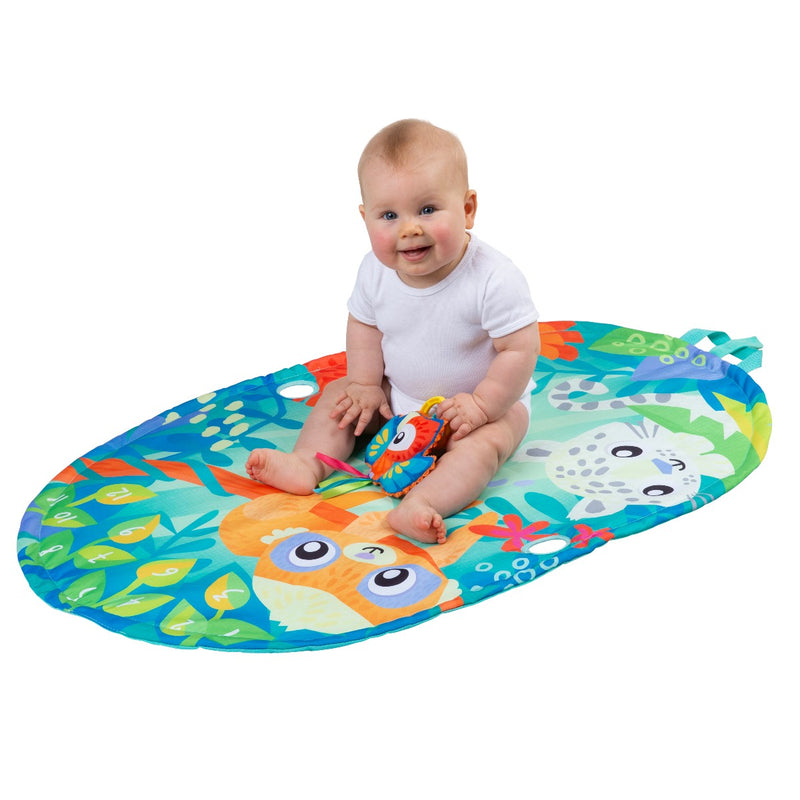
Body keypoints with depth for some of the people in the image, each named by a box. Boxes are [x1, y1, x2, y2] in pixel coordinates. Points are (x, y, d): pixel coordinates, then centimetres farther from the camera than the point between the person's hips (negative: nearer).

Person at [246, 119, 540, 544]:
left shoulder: (493, 280, -29)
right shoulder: (375, 272, -14)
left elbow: (519, 351, -25)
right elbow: (364, 326, 3)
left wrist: (481, 405, -26)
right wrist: (366, 386, -3)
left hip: (489, 399, -6)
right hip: (400, 396, 6)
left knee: (484, 441, -33)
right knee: (339, 394, 2)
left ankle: (423, 503, -51)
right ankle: (307, 463, -9)